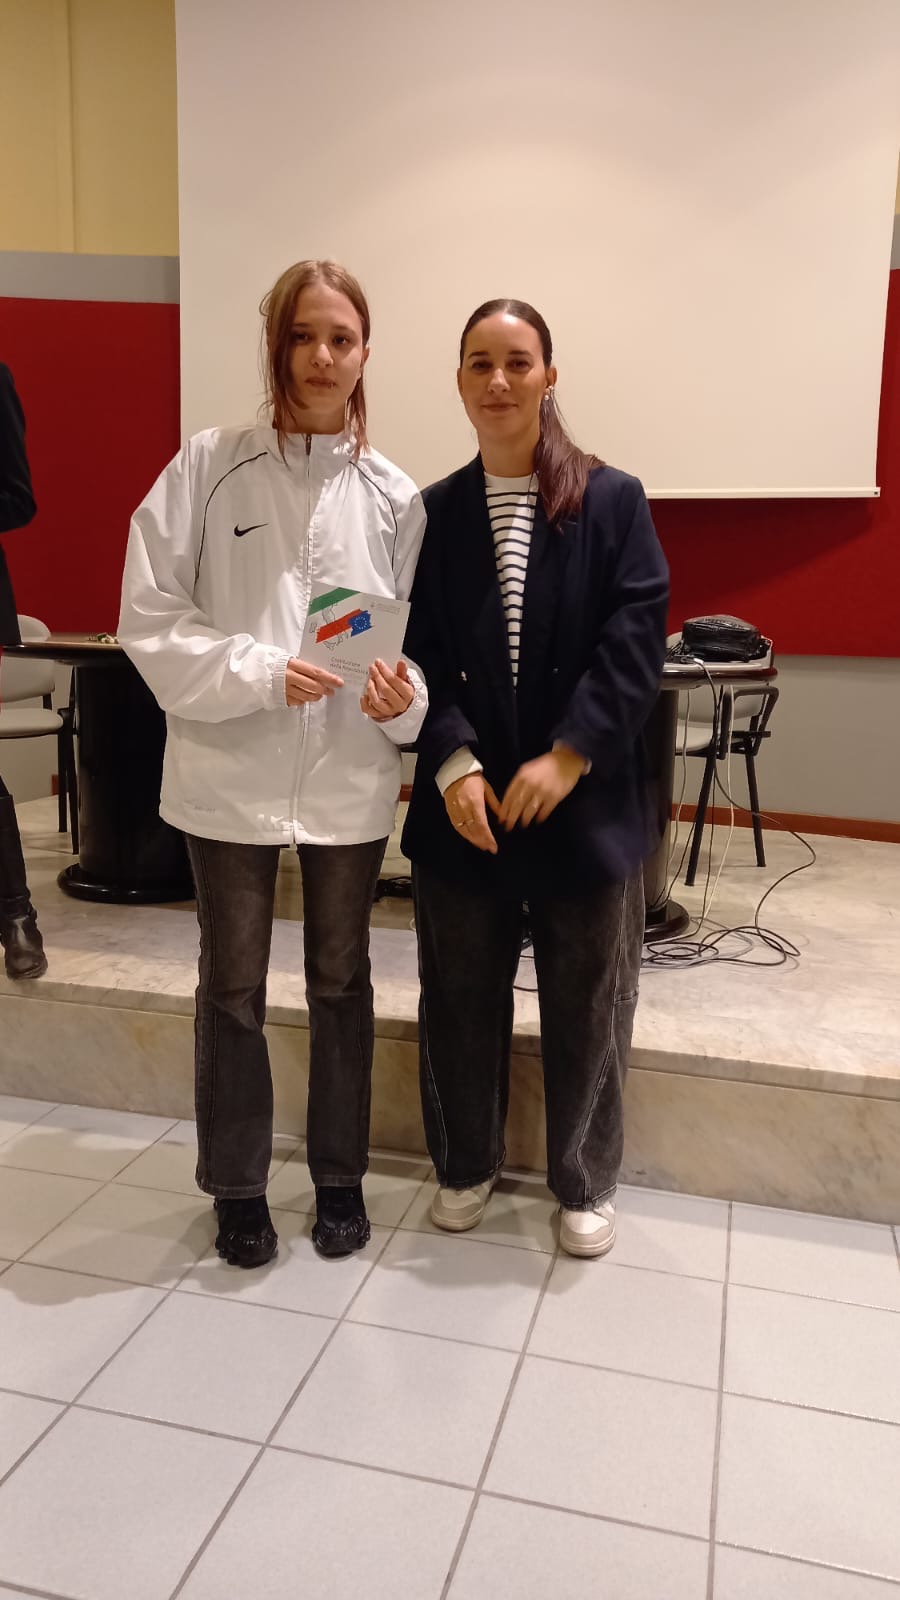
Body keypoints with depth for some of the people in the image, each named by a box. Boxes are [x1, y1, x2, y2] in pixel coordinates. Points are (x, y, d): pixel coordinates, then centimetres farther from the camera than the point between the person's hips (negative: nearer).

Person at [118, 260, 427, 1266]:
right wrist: (259, 671, -19)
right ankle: (237, 1186, 34)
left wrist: (406, 695, -17)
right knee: (231, 989, 12)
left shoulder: (393, 496, 0)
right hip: (229, 771, -1)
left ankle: (339, 1175, 37)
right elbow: (148, 615, -6)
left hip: (350, 777, 2)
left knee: (341, 982, 15)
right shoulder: (209, 467, -5)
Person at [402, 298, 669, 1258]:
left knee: (585, 1005, 11)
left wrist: (568, 757, -17)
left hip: (585, 801, -1)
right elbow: (419, 654, 0)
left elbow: (635, 644, -8)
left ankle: (585, 1182, 32)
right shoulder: (434, 513, 5)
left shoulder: (614, 501, -1)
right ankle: (465, 1164, 36)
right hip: (464, 800, 2)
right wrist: (454, 763, -14)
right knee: (462, 999, 14)